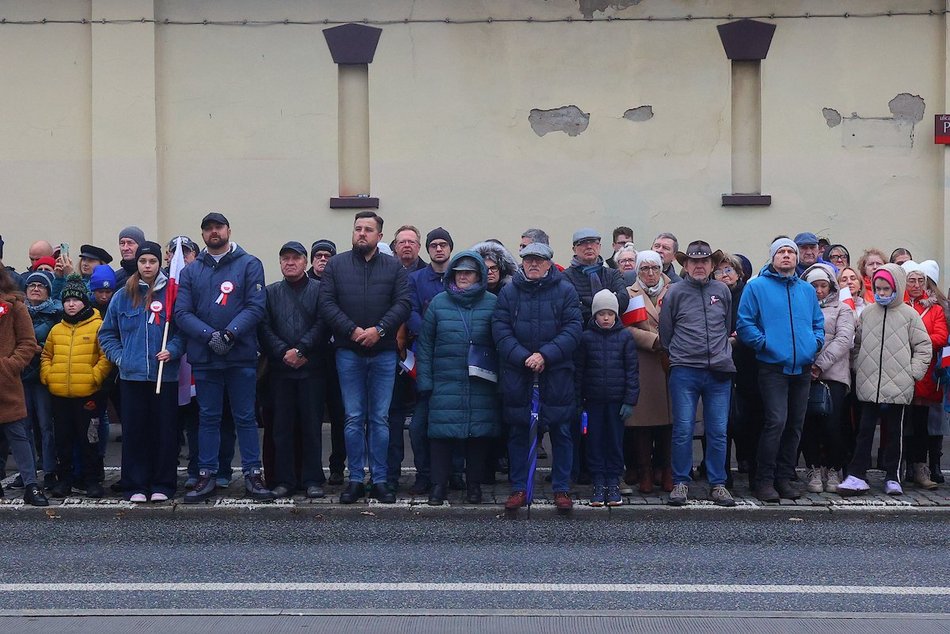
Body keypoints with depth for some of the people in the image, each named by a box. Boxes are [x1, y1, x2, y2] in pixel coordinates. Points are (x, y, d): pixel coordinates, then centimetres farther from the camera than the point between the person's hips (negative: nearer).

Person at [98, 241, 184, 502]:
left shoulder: (172, 294, 0)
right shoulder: (123, 296, 7)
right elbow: (107, 333, 15)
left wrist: (172, 351, -12)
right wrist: (119, 357, 3)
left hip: (165, 375, -2)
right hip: (131, 375, 2)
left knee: (165, 430, 2)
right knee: (134, 431, 4)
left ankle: (162, 485, 13)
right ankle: (136, 486, 13)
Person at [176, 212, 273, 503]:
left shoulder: (249, 264, 2)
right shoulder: (191, 271, 9)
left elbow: (256, 306, -8)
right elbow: (182, 313, 0)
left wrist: (230, 333, -19)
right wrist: (209, 335, -15)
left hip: (241, 356, -2)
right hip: (204, 357, 2)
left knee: (245, 417, 4)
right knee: (208, 417, 10)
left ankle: (253, 474, 10)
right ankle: (206, 475, 17)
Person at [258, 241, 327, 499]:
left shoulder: (319, 289, 5)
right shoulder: (271, 292, 13)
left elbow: (322, 324, -5)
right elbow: (264, 328, 3)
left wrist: (300, 350, -14)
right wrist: (284, 353, -10)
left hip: (311, 368, -2)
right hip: (280, 369, 2)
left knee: (311, 424, 1)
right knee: (283, 424, 4)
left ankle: (312, 479, 6)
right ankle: (285, 480, 10)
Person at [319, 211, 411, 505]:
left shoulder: (394, 268, 6)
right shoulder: (336, 265, 6)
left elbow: (402, 304, -3)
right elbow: (327, 304, -2)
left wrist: (379, 329, -16)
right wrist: (352, 330, -14)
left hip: (383, 353, 0)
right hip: (349, 353, 0)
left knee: (380, 419, 4)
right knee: (354, 419, 4)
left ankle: (379, 480, 11)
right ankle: (355, 480, 11)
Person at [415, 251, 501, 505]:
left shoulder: (492, 303, 5)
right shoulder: (439, 303, 8)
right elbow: (424, 344, 8)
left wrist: (501, 378, -2)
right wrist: (424, 381, 2)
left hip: (481, 385, 0)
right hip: (445, 382, 0)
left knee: (480, 431, 3)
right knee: (442, 431, -2)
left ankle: (474, 484, 16)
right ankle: (438, 484, 8)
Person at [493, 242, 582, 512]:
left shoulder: (565, 290, 3)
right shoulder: (508, 292, 6)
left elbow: (572, 330, -5)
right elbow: (500, 330, -1)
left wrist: (545, 355, -15)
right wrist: (524, 358, -13)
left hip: (556, 373, -1)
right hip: (516, 373, 1)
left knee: (561, 431, 3)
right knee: (517, 432, 7)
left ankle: (561, 489, 13)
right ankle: (519, 488, 16)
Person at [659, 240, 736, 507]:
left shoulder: (722, 291, 9)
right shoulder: (675, 292, 2)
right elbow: (665, 332, 9)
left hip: (719, 371, 2)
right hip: (684, 372, -2)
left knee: (718, 431, 4)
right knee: (683, 430, -1)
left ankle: (718, 484, 14)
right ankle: (681, 483, 9)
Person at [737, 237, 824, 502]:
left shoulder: (807, 289, 17)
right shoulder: (757, 287, 2)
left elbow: (818, 322, 24)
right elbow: (744, 324, -3)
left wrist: (816, 342, 6)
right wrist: (764, 342, -12)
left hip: (802, 368, 6)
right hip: (773, 368, -6)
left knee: (795, 425, 8)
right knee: (776, 421, -15)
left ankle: (785, 477, 18)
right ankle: (763, 480, -5)